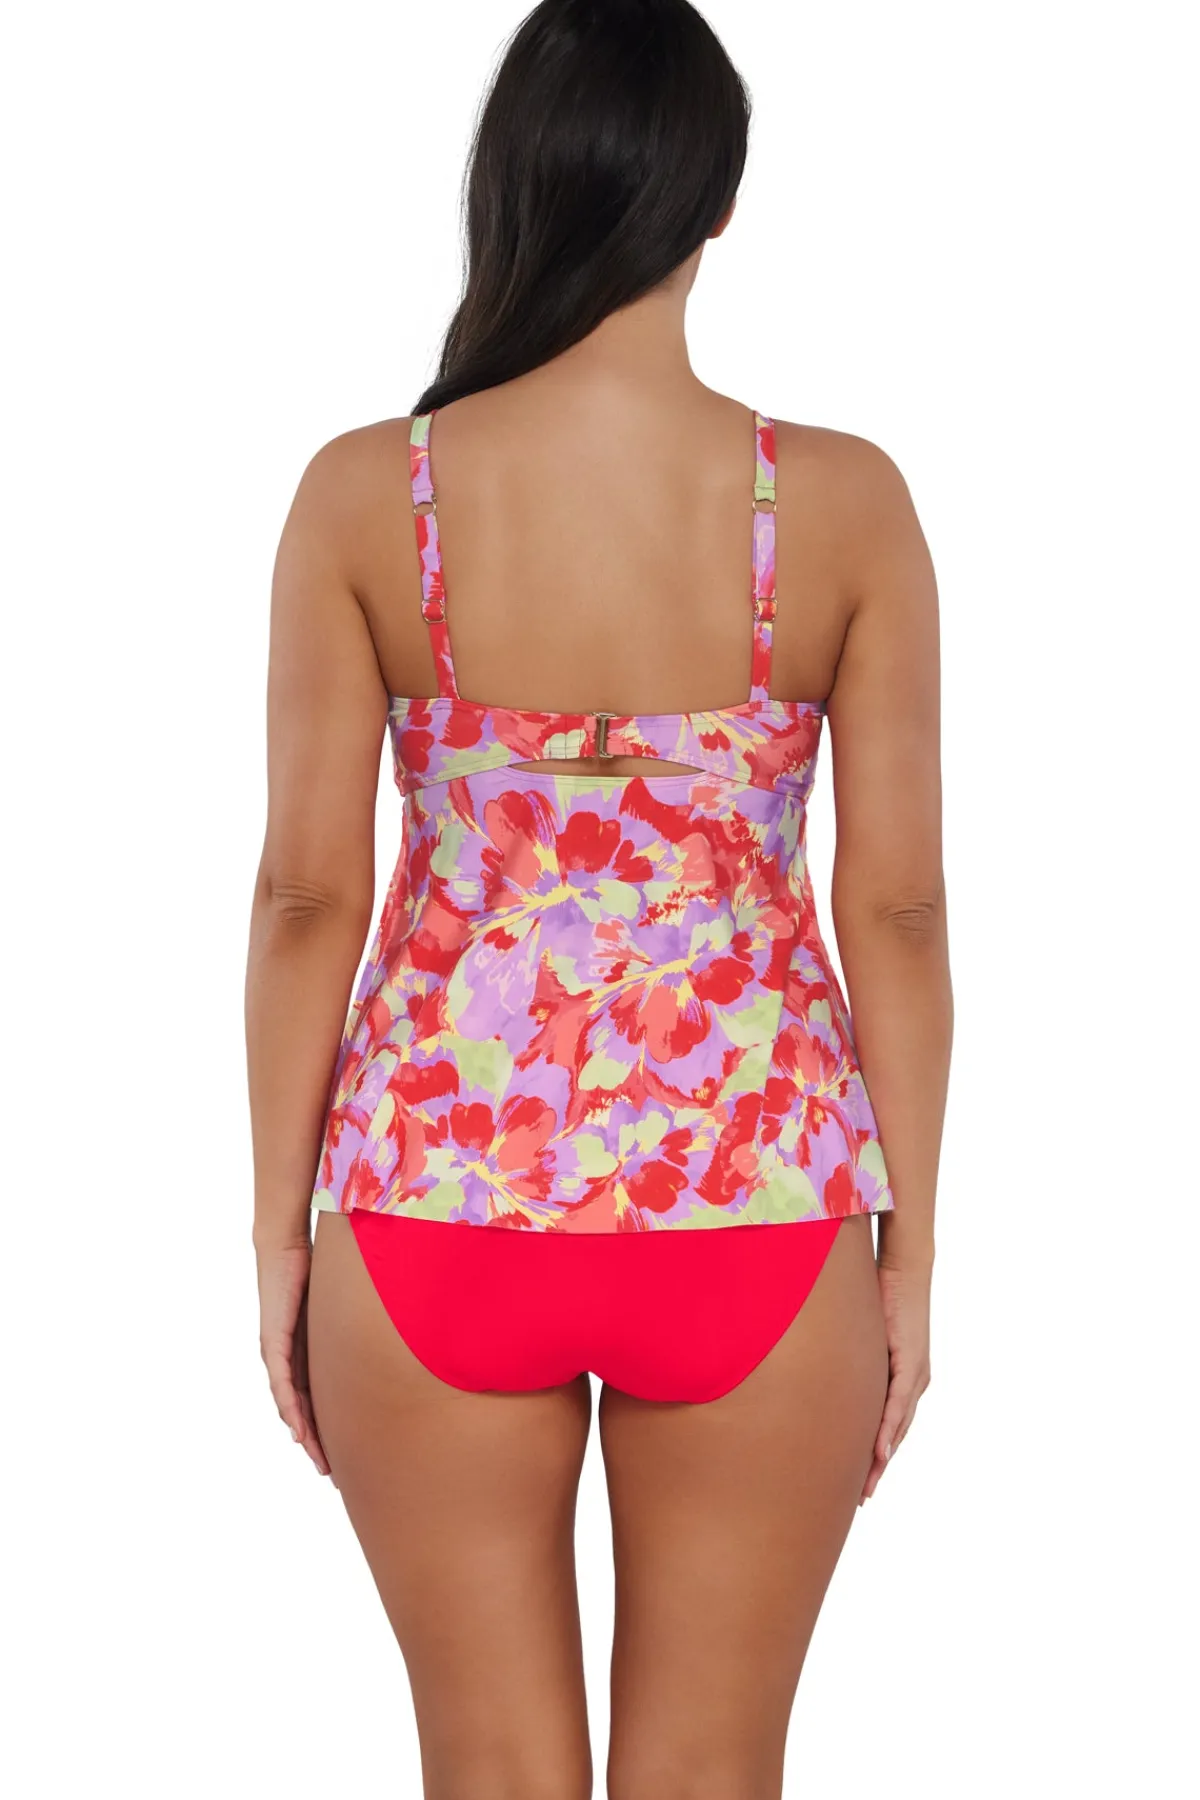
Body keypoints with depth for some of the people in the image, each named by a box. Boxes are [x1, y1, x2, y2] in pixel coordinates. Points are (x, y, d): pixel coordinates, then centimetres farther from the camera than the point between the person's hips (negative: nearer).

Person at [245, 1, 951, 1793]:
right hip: (753, 1214, 0)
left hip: (441, 1197, 0)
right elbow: (897, 909, -4)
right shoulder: (843, 502, -7)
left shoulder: (368, 495, -7)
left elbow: (308, 893, -5)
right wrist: (908, 1255, 6)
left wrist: (281, 1233, 6)